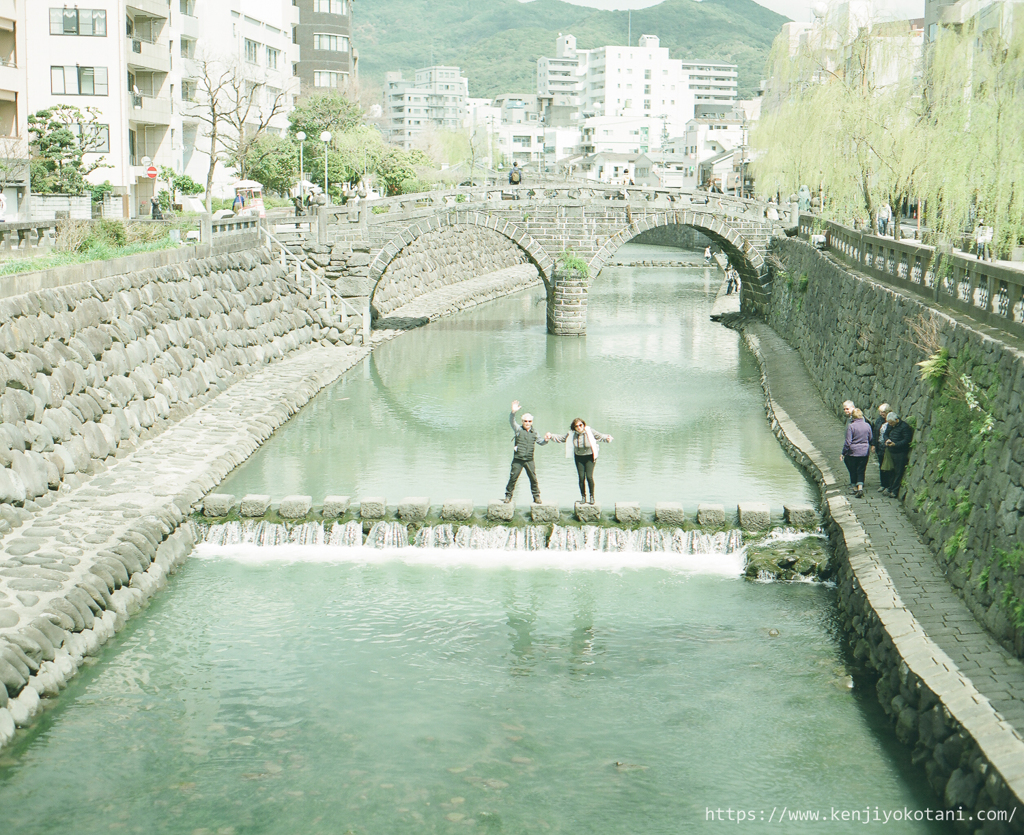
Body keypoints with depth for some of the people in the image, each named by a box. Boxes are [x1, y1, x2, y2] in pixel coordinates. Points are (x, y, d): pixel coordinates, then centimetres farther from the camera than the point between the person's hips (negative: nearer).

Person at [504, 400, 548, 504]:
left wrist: (545, 440, 2)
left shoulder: (534, 432, 12)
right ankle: (508, 495, 12)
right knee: (513, 478, -2)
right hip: (518, 460, -2)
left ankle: (536, 496, 14)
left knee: (533, 478, 1)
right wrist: (513, 412, -35)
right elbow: (511, 421, -16)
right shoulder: (518, 429, 0)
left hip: (529, 460, 3)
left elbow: (540, 442, 25)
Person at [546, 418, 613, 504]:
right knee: (581, 477, -3)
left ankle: (592, 496, 1)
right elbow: (561, 438, 6)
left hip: (589, 457, -3)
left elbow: (601, 437, -13)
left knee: (589, 476, -14)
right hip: (579, 457, 3)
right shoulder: (571, 434, -6)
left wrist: (607, 439, -33)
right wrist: (551, 437, -4)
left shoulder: (590, 432, -14)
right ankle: (583, 496, 11)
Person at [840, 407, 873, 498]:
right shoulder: (867, 425, -1)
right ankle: (860, 488, -10)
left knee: (853, 471, 11)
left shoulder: (851, 426, -14)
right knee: (861, 470, 6)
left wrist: (843, 453, -4)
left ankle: (855, 488, 18)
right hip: (865, 452, 3)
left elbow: (848, 441, -12)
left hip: (853, 452, -3)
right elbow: (870, 439, 11)